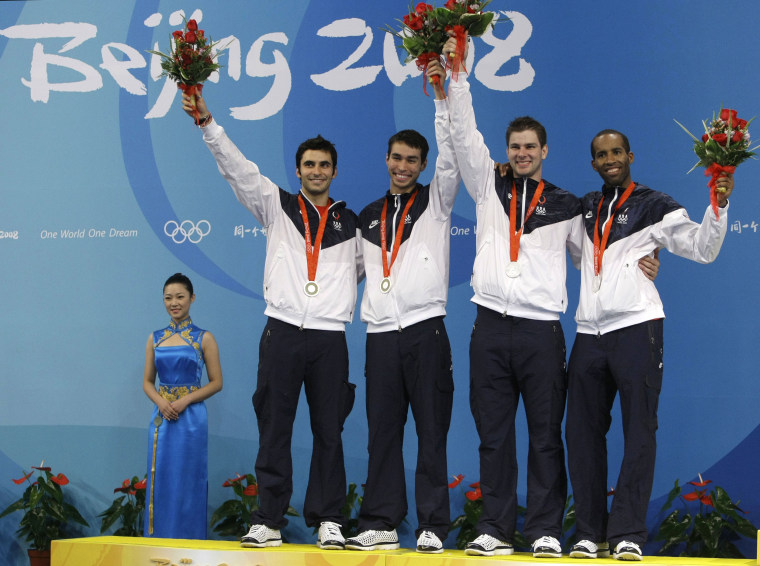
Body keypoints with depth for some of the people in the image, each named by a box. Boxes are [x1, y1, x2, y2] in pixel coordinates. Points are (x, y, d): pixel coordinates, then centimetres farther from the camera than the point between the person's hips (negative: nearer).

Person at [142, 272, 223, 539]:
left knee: (187, 482, -3)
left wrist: (184, 400, -13)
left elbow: (216, 382, -1)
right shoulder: (155, 339, 10)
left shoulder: (204, 339, 1)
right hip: (161, 417, 3)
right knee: (160, 482, 3)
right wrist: (161, 402, -8)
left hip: (191, 417, -3)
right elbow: (147, 381, 12)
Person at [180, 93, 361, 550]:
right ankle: (269, 521, 1)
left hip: (330, 336, 1)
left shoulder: (352, 223, 15)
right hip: (283, 331, 0)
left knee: (329, 431, 1)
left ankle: (329, 521, 5)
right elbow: (238, 169, 3)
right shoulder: (278, 207, 12)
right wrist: (208, 124, -7)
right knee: (274, 428, -1)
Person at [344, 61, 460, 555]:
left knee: (432, 431, -4)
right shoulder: (368, 217, 19)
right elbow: (357, 268, 26)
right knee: (382, 430, 3)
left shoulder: (436, 202, 8)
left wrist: (442, 97, -15)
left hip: (426, 328, -4)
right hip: (381, 333, 4)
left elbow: (451, 157, -7)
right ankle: (381, 524, 6)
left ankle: (432, 527, -3)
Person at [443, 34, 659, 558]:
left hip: (542, 331, -1)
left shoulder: (566, 205, 11)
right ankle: (496, 529, 8)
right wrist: (458, 76, -2)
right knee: (494, 435, 4)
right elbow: (464, 136, 5)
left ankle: (547, 531, 3)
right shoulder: (489, 187, 13)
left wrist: (638, 263, -2)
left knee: (546, 435, -1)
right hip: (491, 328, 1)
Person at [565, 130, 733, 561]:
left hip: (636, 327, -5)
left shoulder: (655, 206, 3)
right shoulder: (586, 208, 18)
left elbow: (703, 249, -3)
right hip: (590, 332, 5)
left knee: (639, 431, -7)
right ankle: (591, 533, 9)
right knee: (583, 432, 3)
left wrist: (719, 206, -18)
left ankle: (628, 534, -6)